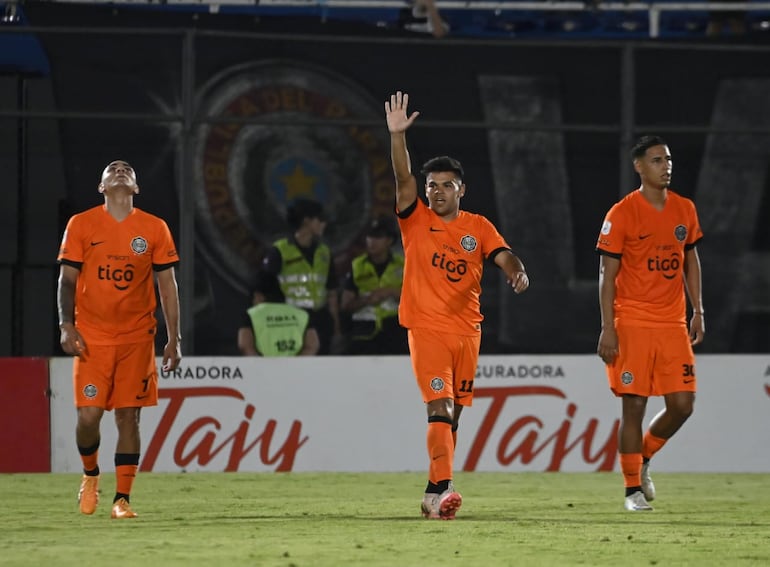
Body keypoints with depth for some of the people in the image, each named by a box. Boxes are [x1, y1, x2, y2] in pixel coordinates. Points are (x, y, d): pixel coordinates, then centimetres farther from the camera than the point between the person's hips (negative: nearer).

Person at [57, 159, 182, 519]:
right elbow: (67, 280, 4)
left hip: (137, 338, 1)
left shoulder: (154, 229, 5)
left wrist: (174, 339, 2)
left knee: (128, 417, -1)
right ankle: (90, 474, 21)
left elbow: (167, 286, 7)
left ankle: (122, 499, 4)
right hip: (91, 337, -1)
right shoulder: (81, 225, 3)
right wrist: (67, 325, -9)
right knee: (89, 414, -7)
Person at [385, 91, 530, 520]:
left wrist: (517, 272, -26)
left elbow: (503, 256, -3)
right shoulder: (417, 220, 2)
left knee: (453, 414, 11)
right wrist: (398, 135, -23)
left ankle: (434, 492, 22)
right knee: (439, 408, -18)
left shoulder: (479, 227, 9)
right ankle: (444, 488, -27)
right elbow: (403, 179, -10)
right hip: (426, 327, -4)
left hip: (467, 329, 4)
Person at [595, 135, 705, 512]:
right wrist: (607, 329, -11)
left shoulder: (684, 210, 9)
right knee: (634, 406, -4)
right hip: (632, 325, -5)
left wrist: (697, 311, 11)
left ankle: (643, 458, 25)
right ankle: (633, 489, 6)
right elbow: (607, 275, -6)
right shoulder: (621, 214, -6)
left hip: (673, 325, 5)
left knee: (682, 405, -1)